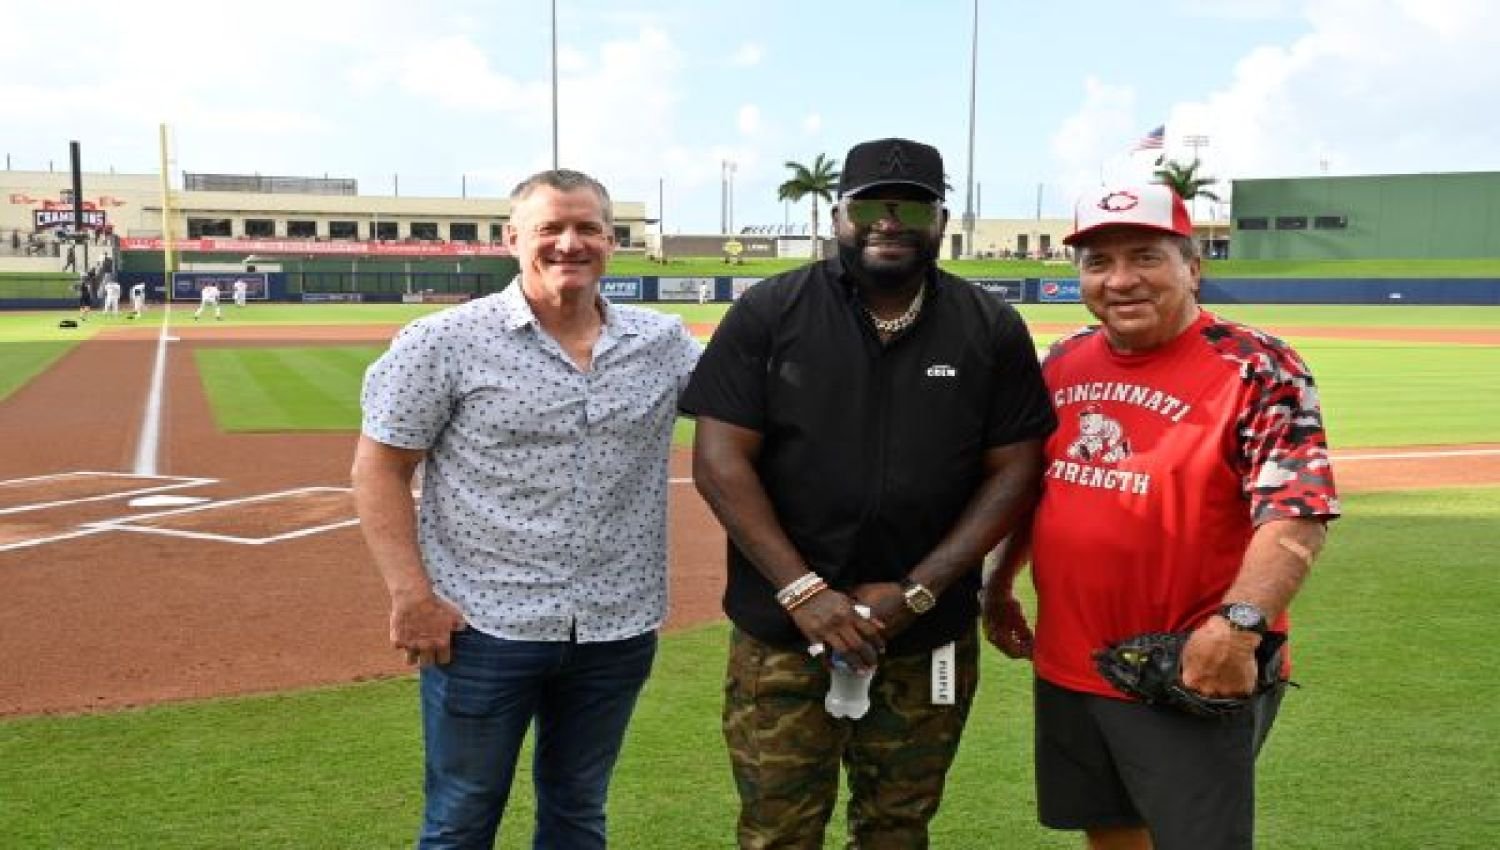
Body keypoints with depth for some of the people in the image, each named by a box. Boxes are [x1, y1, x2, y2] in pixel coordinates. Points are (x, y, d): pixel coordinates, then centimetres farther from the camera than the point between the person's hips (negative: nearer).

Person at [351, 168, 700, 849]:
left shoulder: (665, 341, 4)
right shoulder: (444, 342, -8)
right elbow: (379, 468, -6)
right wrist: (411, 596, -13)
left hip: (618, 631, 4)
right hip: (483, 626, -3)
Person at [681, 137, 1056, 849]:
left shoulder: (993, 330, 2)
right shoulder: (768, 313, -3)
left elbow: (1014, 470, 0)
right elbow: (720, 461, -6)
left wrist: (918, 591, -9)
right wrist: (802, 591, -14)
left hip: (929, 642, 2)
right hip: (783, 632, -1)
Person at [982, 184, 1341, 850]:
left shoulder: (1256, 368, -12)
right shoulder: (1064, 361, 8)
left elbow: (1296, 515, -20)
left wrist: (1239, 623, -32)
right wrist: (998, 589, 18)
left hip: (1199, 676, -6)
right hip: (1065, 667, 6)